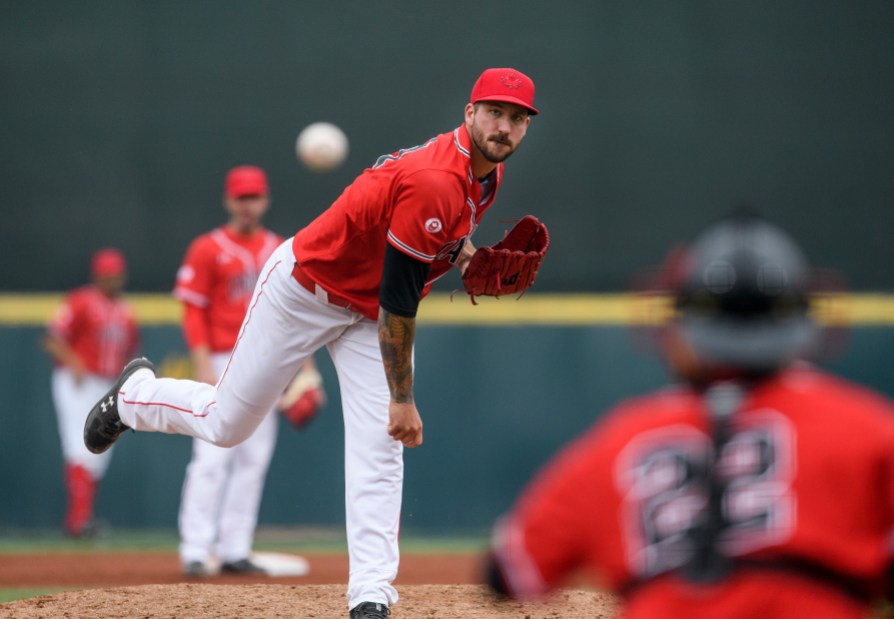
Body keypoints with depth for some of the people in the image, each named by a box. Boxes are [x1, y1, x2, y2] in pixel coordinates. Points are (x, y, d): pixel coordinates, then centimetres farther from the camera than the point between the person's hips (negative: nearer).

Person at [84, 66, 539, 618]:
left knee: (379, 449, -8)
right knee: (226, 424, 5)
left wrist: (462, 253, -3)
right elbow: (397, 298, -31)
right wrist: (402, 400, -28)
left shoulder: (487, 172, -5)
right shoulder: (435, 182, -33)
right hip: (304, 288, -7)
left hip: (366, 312, 7)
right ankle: (135, 394, 36)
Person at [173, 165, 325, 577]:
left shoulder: (280, 252, 12)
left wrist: (307, 368, 9)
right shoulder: (208, 249, -2)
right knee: (212, 458, -11)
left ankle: (235, 551, 9)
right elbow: (193, 312, -5)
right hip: (223, 365, -5)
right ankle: (195, 551, -11)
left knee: (253, 461, 4)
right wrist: (204, 367, -15)